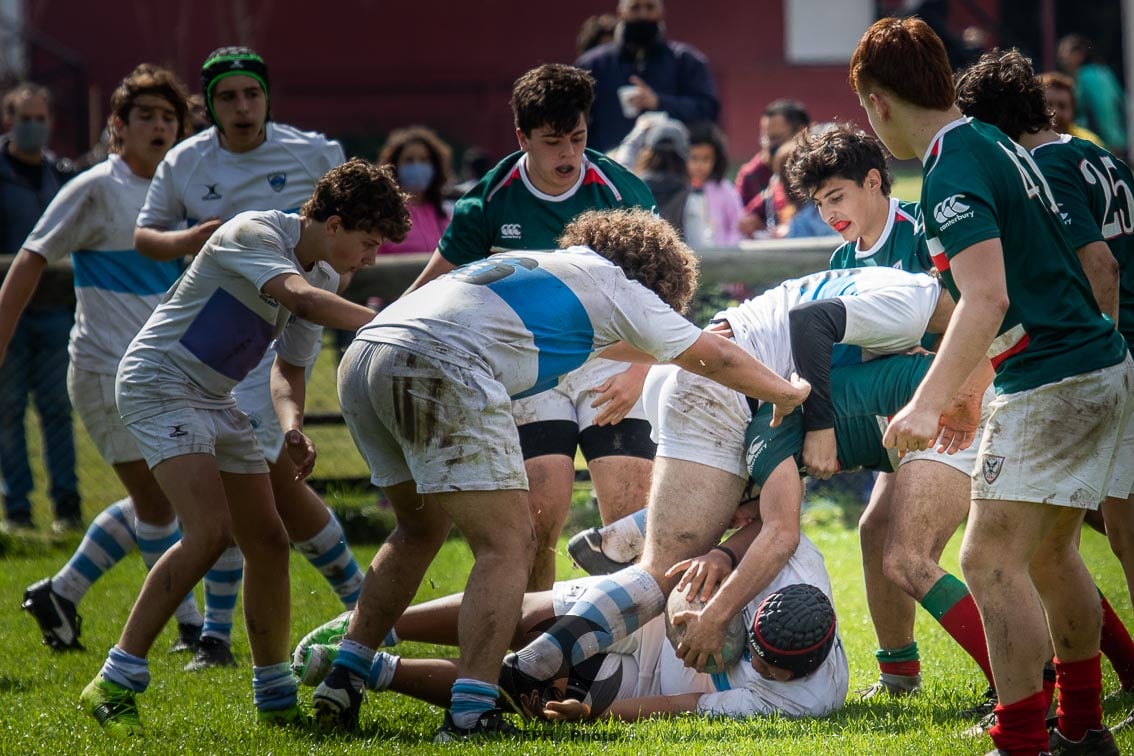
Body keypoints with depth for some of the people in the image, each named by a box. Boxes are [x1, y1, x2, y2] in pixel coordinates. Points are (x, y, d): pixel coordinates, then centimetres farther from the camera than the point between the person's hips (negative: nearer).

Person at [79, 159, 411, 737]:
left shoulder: (325, 276, 8)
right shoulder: (254, 234, -19)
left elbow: (290, 366, 14)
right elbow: (302, 298, -37)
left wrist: (291, 426, -7)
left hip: (218, 401, 9)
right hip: (159, 382, -9)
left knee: (268, 544, 4)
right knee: (209, 533, -23)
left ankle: (275, 699, 16)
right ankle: (113, 687, -19)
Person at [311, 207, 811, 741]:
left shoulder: (536, 265, 35)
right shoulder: (616, 285, 14)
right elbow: (714, 359, 20)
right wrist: (787, 393, 38)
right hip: (440, 370, -9)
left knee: (420, 530, 26)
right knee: (507, 544, -5)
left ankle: (343, 677, 20)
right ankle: (470, 714, -17)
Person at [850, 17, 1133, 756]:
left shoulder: (953, 175, -17)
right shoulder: (995, 144, 13)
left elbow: (988, 298, -28)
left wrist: (928, 404, -32)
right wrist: (962, 387, 32)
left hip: (1053, 382, -10)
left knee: (993, 560, -10)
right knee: (1050, 552, 19)